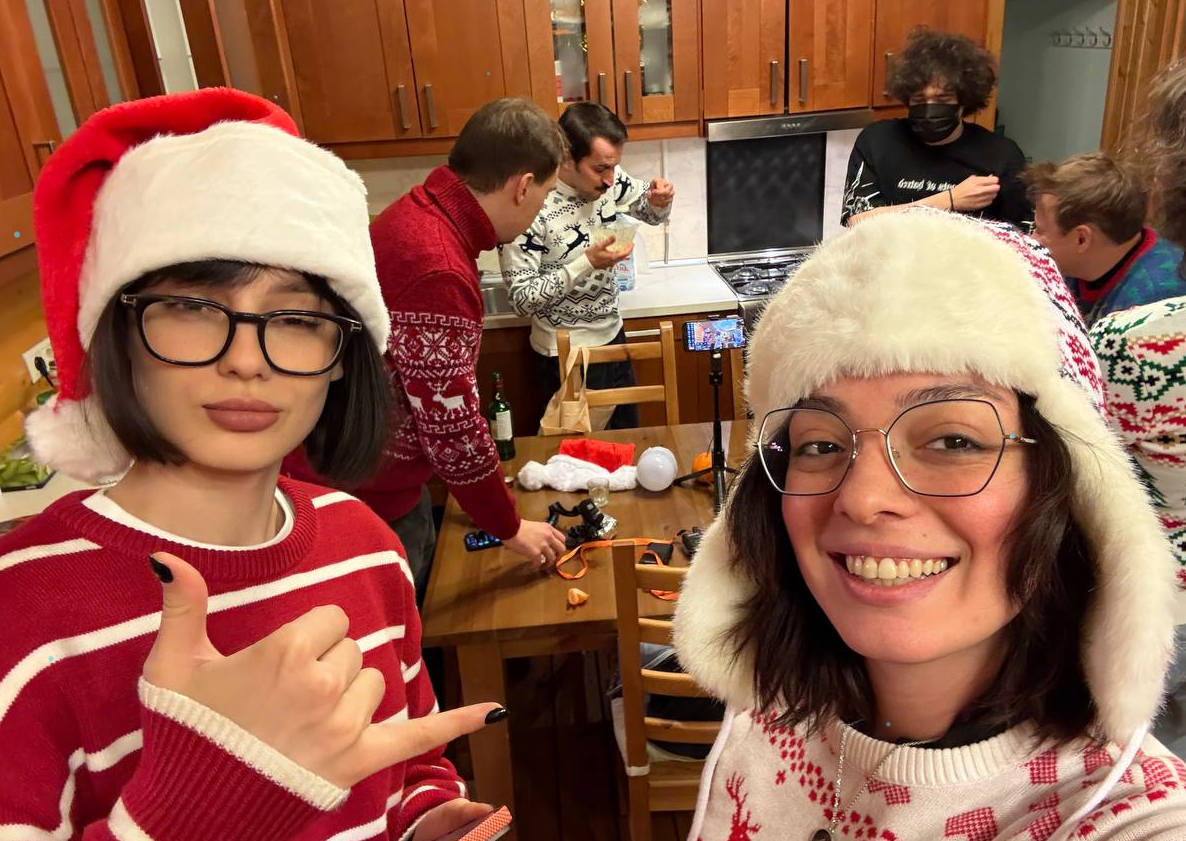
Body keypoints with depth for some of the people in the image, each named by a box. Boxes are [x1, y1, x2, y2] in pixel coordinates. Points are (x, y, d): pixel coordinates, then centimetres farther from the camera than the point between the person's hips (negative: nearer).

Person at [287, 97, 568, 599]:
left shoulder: (419, 213, 0)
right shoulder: (438, 271, -32)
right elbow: (452, 429, -25)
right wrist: (509, 528, -10)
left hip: (380, 470, 9)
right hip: (361, 498, -9)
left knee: (424, 593, 25)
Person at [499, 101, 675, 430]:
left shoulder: (608, 180, -9)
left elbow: (651, 213, 9)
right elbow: (522, 300, -24)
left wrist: (659, 199, -14)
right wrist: (586, 263, -32)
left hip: (612, 336, 6)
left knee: (628, 436, 21)